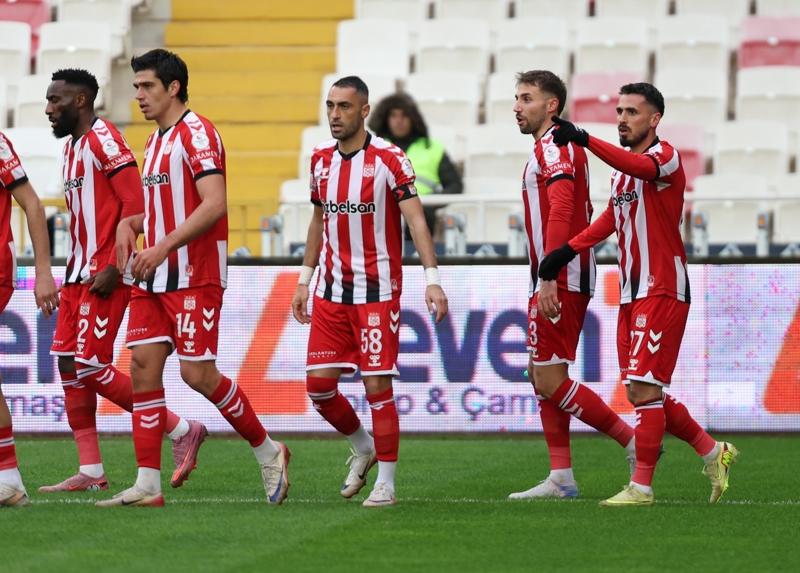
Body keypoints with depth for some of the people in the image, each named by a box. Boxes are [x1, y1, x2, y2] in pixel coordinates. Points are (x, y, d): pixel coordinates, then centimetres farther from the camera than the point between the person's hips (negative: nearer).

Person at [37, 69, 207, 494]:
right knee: (69, 364, 5)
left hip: (105, 276, -10)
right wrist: (71, 275, 18)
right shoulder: (72, 146, 17)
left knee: (91, 366, -11)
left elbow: (135, 205, -19)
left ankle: (182, 432, -1)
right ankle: (90, 472, 8)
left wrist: (112, 268, -22)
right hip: (79, 274, 10)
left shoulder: (104, 141, -13)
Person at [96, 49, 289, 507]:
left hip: (195, 276, -9)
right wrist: (130, 224, 7)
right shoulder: (156, 142, 18)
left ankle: (268, 452, 11)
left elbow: (214, 204, -21)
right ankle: (148, 485, -2)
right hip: (154, 279, 9)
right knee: (144, 364, -2)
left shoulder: (197, 134, -11)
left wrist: (162, 247, -25)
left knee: (198, 374, -9)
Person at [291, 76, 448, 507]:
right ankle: (363, 448, 27)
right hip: (331, 290, 6)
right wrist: (304, 280, 18)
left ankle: (385, 484, 3)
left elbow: (416, 220, -15)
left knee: (377, 385, -6)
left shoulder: (389, 159, -10)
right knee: (319, 385, 1)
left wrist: (432, 278, -24)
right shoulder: (320, 159, 8)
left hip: (378, 290, -6)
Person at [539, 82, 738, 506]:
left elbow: (641, 166, -33)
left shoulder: (665, 157, -11)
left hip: (662, 291, -9)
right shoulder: (622, 167, 16)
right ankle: (713, 452, 23)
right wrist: (567, 252, 9)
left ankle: (641, 487, -6)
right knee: (642, 392, 9)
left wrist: (585, 140, -48)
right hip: (631, 293, 9)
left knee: (644, 388, -11)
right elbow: (612, 218, 22)